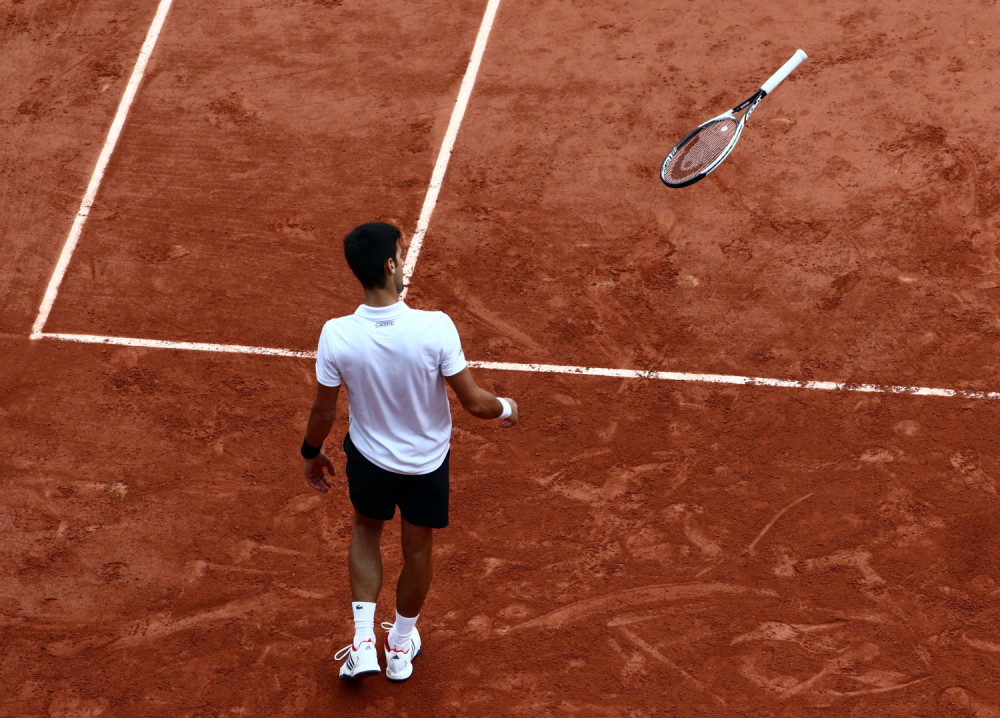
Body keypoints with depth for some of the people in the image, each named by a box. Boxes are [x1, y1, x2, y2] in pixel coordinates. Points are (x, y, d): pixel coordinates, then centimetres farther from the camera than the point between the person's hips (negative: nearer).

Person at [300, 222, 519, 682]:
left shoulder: (337, 335, -25)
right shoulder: (435, 328, -31)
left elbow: (323, 412, -11)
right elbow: (474, 402, -22)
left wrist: (312, 454, 9)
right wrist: (506, 409, 1)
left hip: (368, 458, 1)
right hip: (427, 462, -1)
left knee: (366, 530, 30)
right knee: (418, 550, 23)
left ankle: (363, 641, 23)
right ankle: (400, 647, 43)